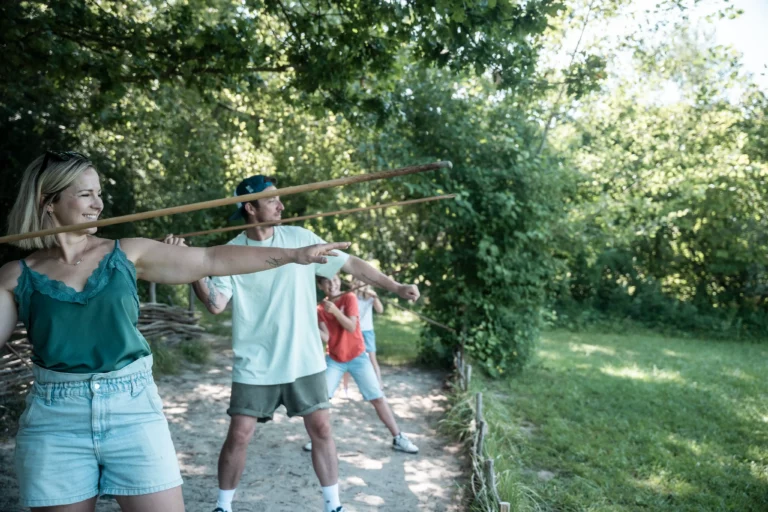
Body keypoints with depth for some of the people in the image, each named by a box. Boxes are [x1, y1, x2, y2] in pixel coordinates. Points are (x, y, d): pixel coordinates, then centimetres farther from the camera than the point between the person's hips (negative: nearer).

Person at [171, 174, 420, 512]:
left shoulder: (301, 238, -2)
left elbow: (350, 264, 1)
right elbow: (215, 304, -15)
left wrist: (395, 287, -1)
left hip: (304, 361, 2)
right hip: (255, 366, -1)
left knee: (321, 430, 6)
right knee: (239, 436, 1)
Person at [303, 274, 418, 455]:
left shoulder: (349, 298, -10)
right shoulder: (320, 309, -2)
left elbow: (351, 327, -20)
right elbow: (325, 338, -10)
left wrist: (335, 310, -32)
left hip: (358, 357, -2)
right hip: (334, 360, 2)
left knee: (378, 398, -3)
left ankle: (398, 438, 7)